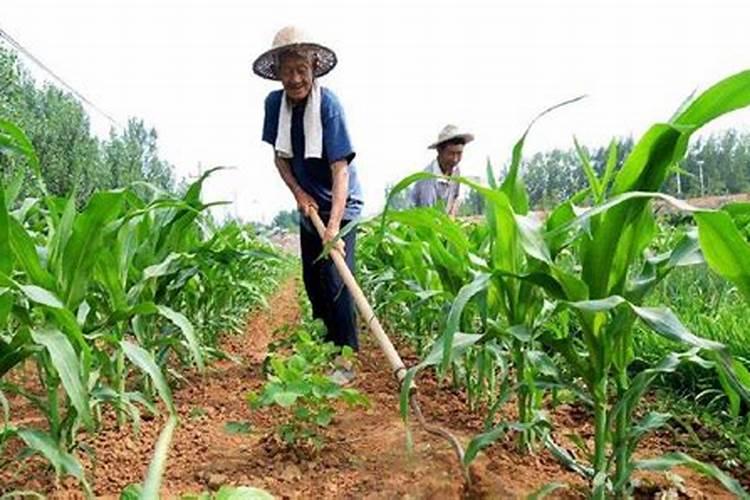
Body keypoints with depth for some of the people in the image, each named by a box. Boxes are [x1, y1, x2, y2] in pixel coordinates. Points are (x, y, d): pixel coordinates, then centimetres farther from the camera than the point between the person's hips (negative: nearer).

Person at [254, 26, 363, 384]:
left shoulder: (328, 105, -24)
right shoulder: (275, 103, -7)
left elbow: (340, 169, -30)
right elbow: (280, 156, 5)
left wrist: (333, 227, -39)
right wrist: (299, 193, -10)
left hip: (339, 206, -6)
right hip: (308, 206, 6)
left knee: (335, 282, -13)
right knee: (312, 280, 12)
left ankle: (346, 360, -3)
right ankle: (325, 349, 30)